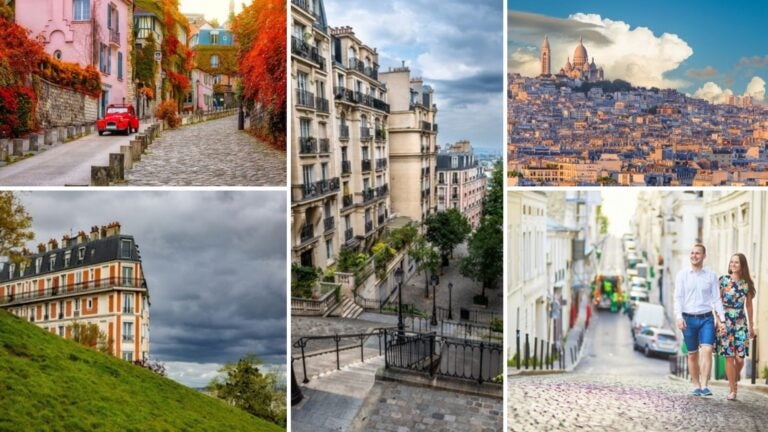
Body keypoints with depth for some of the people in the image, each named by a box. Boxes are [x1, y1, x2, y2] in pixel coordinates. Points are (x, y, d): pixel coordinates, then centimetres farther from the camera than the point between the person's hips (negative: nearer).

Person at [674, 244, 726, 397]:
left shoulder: (711, 275, 5)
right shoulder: (682, 274, 2)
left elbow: (716, 298, 6)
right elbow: (678, 297, -2)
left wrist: (722, 319, -2)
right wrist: (679, 317, -14)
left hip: (706, 318, 0)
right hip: (689, 319, 0)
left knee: (707, 350, -15)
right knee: (692, 354, 7)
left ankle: (704, 386, -15)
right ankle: (696, 386, 18)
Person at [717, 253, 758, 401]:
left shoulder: (747, 283, 6)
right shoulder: (723, 280, 0)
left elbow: (749, 306, 14)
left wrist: (751, 326, 16)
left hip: (741, 322, 2)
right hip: (726, 322, -2)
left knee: (740, 358, -3)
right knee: (729, 357, -3)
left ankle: (734, 381, 26)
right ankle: (732, 390, 7)